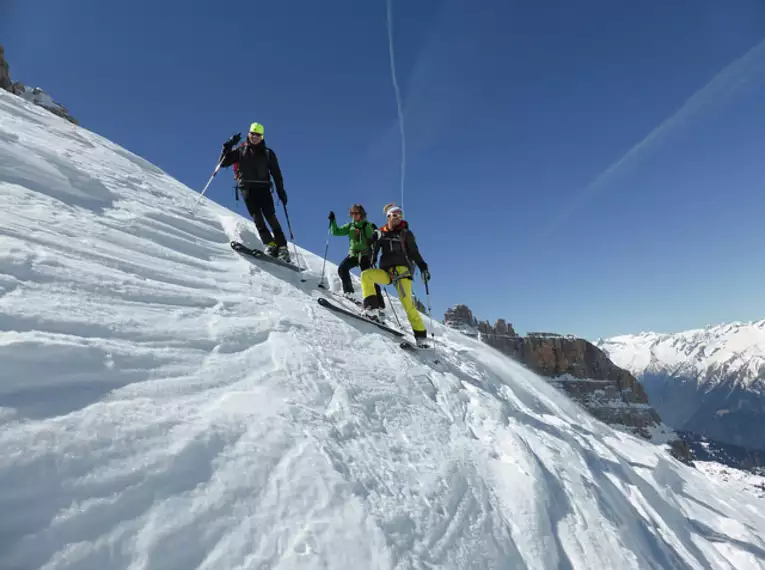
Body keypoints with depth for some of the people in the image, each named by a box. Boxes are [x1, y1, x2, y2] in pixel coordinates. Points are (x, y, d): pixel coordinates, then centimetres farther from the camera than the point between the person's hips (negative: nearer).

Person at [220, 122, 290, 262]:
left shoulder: (268, 153, 13)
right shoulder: (240, 150, 13)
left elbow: (276, 174, 12)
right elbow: (223, 163, 8)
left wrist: (281, 191, 3)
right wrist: (228, 146, -5)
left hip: (263, 187, 0)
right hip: (246, 188, 0)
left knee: (270, 216, -11)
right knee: (256, 216, -17)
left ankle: (282, 248, -13)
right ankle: (269, 244, -22)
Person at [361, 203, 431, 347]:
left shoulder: (406, 233, 11)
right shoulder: (380, 233, 15)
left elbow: (415, 253, 8)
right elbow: (373, 252, 15)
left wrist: (423, 268, -5)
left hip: (402, 269, -2)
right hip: (385, 271, 2)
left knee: (407, 301, -16)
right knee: (365, 275, -26)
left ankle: (421, 336, -12)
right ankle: (372, 309, -29)